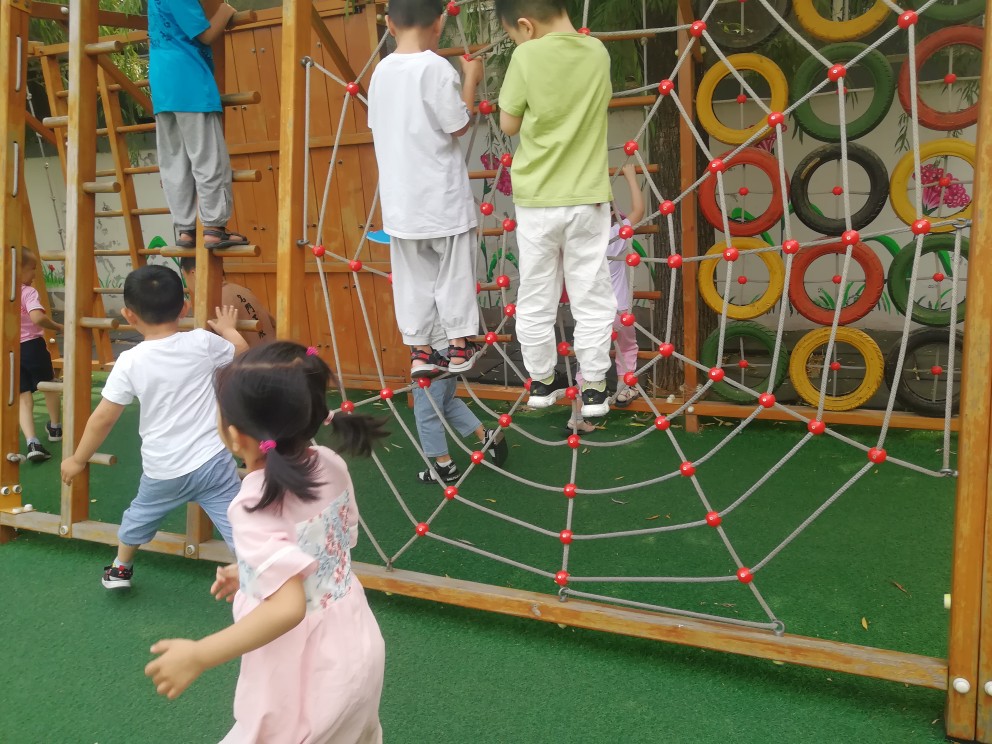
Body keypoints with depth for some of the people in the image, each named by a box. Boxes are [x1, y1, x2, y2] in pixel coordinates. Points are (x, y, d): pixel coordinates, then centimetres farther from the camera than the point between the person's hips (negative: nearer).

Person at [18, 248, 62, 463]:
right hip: (32, 347, -5)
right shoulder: (28, 292, -15)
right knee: (50, 387, 21)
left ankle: (32, 443, -11)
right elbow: (38, 318, -31)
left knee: (24, 396, 4)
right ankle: (55, 428, 39)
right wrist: (59, 327, -17)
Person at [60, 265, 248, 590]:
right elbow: (241, 352, 13)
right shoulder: (203, 342, -7)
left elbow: (103, 417, -4)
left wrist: (77, 460, 10)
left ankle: (119, 570, 53)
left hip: (163, 471, 2)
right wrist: (227, 328, 34)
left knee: (139, 516, 31)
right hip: (212, 462, -1)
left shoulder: (130, 361, -9)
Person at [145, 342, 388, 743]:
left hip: (307, 682, -7)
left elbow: (287, 608, -34)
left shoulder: (256, 506, -28)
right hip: (357, 650, 7)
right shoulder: (331, 465, -8)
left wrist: (197, 656, -28)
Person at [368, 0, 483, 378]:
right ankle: (459, 346, 20)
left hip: (400, 194, 5)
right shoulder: (436, 67, -14)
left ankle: (419, 351, 16)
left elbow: (377, 124, 10)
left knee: (412, 275, 12)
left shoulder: (381, 69, 3)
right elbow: (458, 125, -11)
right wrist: (470, 80, 2)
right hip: (441, 192, -5)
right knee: (454, 270, 10)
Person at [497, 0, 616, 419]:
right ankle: (594, 388, 13)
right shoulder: (598, 52, 1)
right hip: (587, 197, 2)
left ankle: (542, 382, 24)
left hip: (537, 199, -2)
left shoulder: (527, 57, -10)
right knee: (591, 296, 9)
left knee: (536, 297, 12)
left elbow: (509, 125, -4)